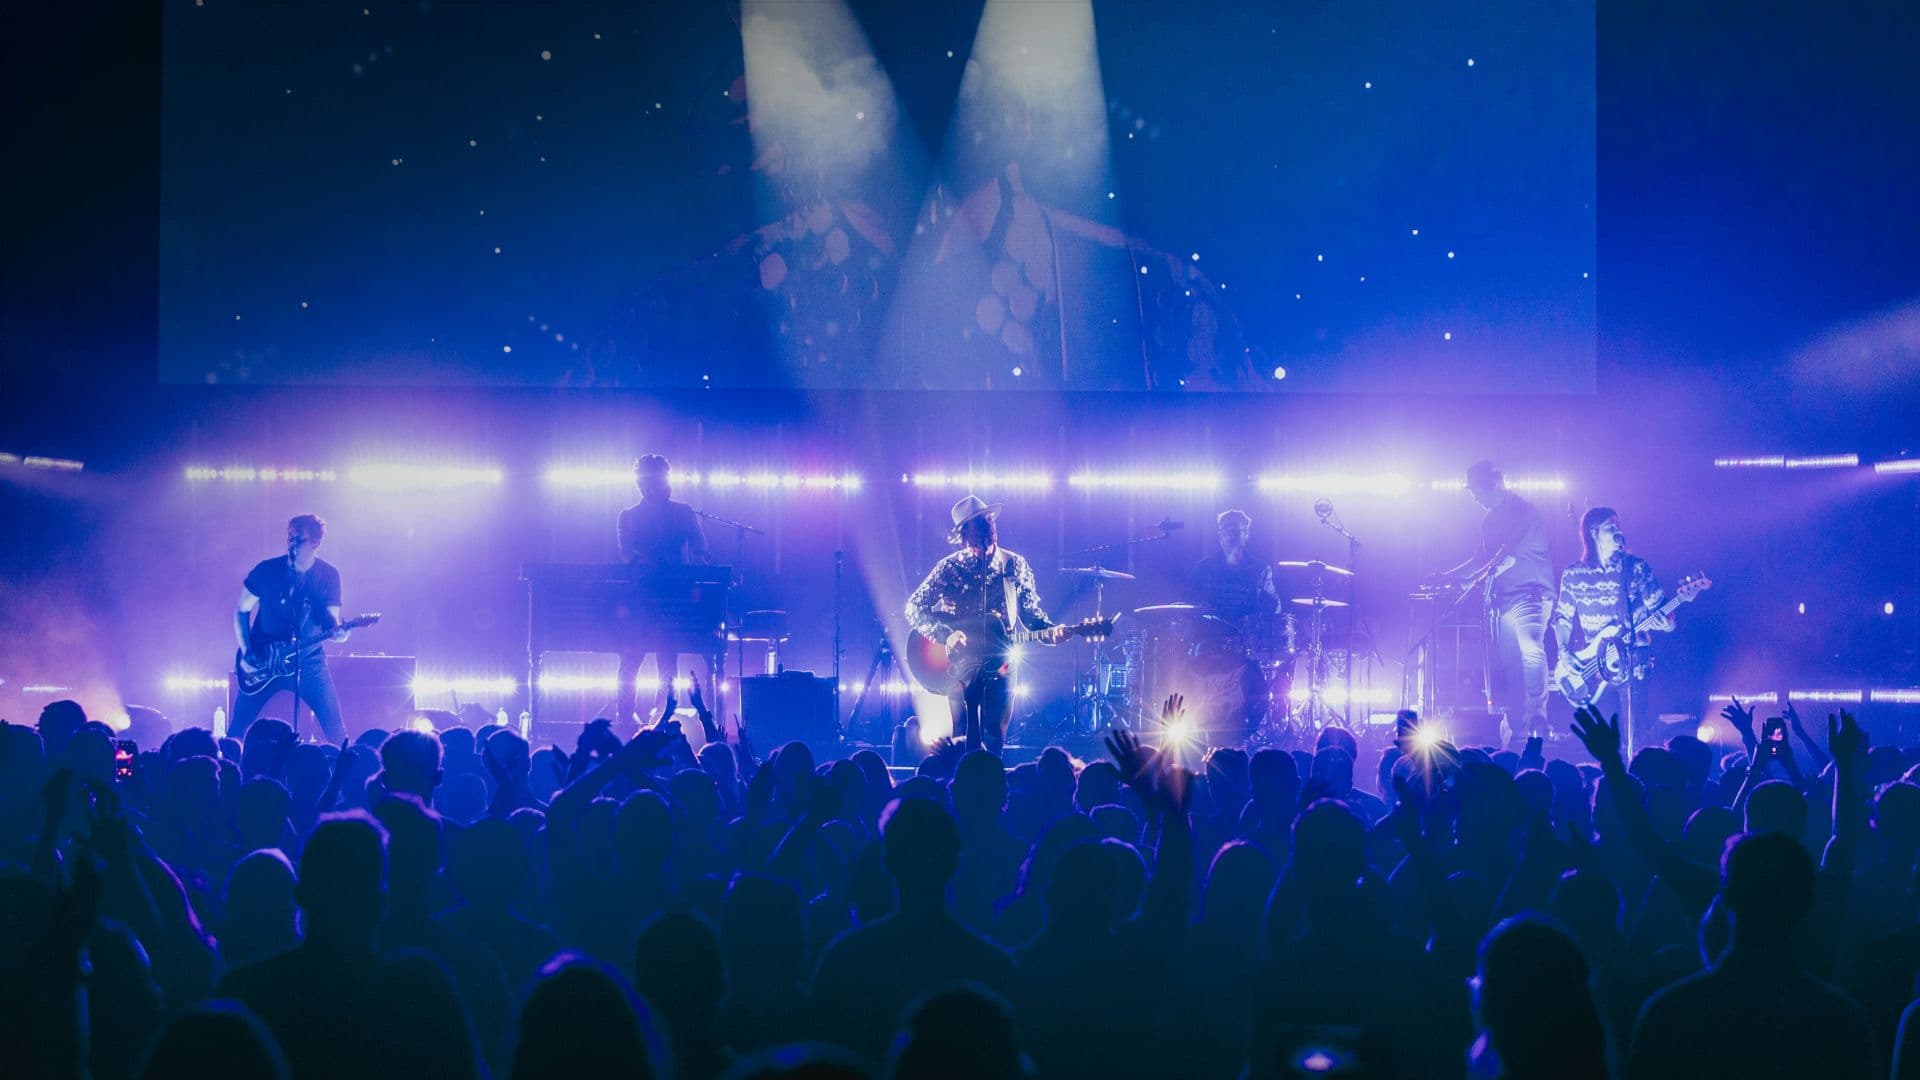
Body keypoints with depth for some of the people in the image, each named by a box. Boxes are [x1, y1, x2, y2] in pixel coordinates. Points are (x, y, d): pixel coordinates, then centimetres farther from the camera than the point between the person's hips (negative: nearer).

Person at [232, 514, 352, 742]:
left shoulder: (328, 576, -5)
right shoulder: (267, 570, -7)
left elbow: (331, 617, -5)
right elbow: (242, 612, 3)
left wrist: (336, 630, -29)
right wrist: (246, 653, -7)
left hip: (308, 658, 0)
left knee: (335, 728, -9)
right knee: (237, 728, 2)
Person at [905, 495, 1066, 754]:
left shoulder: (1014, 565, 7)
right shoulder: (950, 568, -1)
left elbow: (1030, 610, 12)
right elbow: (914, 608, -1)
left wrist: (1049, 631, -9)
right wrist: (945, 635, -15)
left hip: (1000, 665, 2)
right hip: (960, 665, -1)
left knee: (994, 739, -2)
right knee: (964, 743, -2)